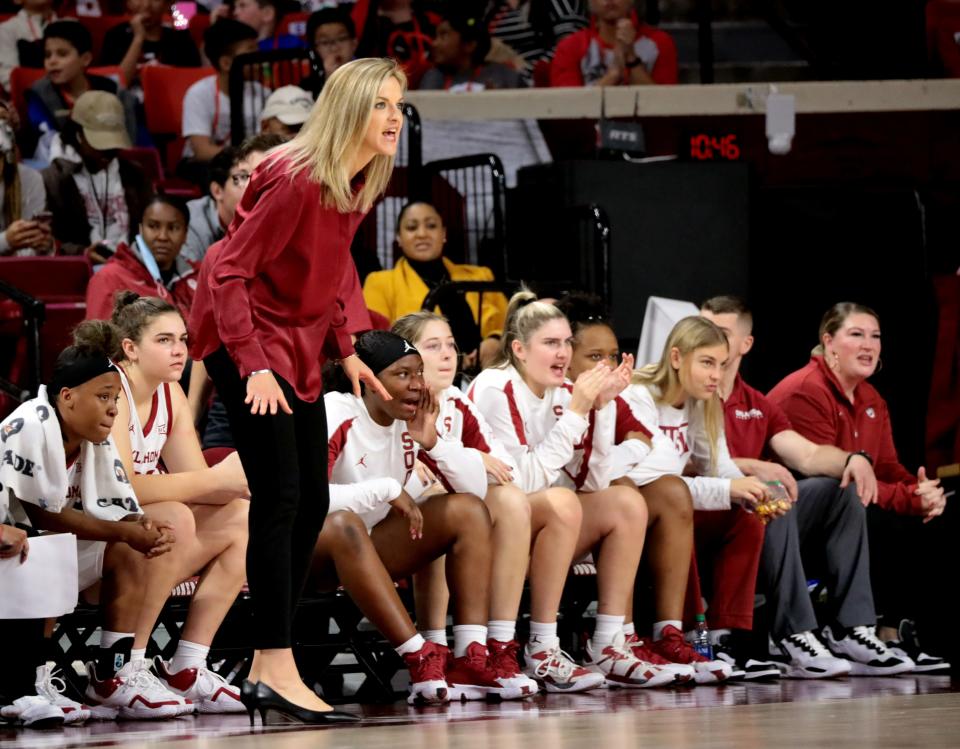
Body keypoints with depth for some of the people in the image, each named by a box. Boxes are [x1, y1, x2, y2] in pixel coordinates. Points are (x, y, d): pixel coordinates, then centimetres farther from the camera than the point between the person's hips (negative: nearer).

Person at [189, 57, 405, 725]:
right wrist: (254, 368, -29)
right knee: (279, 497, -15)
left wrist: (344, 350, 11)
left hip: (297, 344, 9)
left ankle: (266, 670, 11)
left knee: (312, 502, 6)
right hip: (246, 340, -9)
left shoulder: (361, 184, 3)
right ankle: (277, 669, -16)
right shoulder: (297, 180, -23)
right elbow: (230, 272, -23)